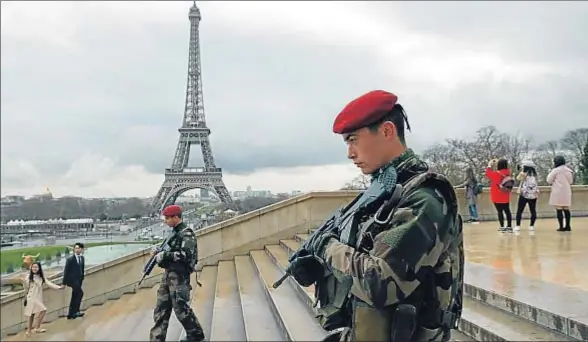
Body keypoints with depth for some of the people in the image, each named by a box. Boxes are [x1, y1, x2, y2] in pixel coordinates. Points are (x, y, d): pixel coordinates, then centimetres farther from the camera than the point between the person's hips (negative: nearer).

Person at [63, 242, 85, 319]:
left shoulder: (82, 258, 9)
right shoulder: (70, 259, -10)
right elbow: (66, 271, -9)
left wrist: (82, 279, 14)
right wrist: (64, 282, -10)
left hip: (79, 280, 7)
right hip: (72, 279, -7)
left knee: (74, 297, 11)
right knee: (80, 293, -20)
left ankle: (70, 314, 18)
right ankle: (76, 311, -15)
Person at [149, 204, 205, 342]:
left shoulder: (187, 233, -13)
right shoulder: (174, 232, 14)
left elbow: (185, 255, -24)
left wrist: (164, 255, -20)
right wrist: (158, 252, 4)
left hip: (179, 275, -9)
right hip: (168, 274, 9)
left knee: (180, 308, -2)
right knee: (161, 309, 8)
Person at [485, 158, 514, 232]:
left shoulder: (497, 174, -20)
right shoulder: (507, 172, -2)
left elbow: (488, 173, -7)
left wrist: (489, 165, 4)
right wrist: (497, 162, 13)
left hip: (497, 198, -6)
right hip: (505, 198, 6)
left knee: (500, 212, 1)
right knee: (507, 211, 11)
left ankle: (502, 227, 3)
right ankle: (509, 226, 14)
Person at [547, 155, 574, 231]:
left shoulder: (556, 170, -9)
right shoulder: (569, 170, 11)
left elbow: (549, 180, -4)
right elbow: (571, 181, 19)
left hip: (558, 192, -6)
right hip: (567, 192, 7)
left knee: (559, 209, -4)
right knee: (566, 209, 12)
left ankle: (561, 227, -6)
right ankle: (568, 226, 12)